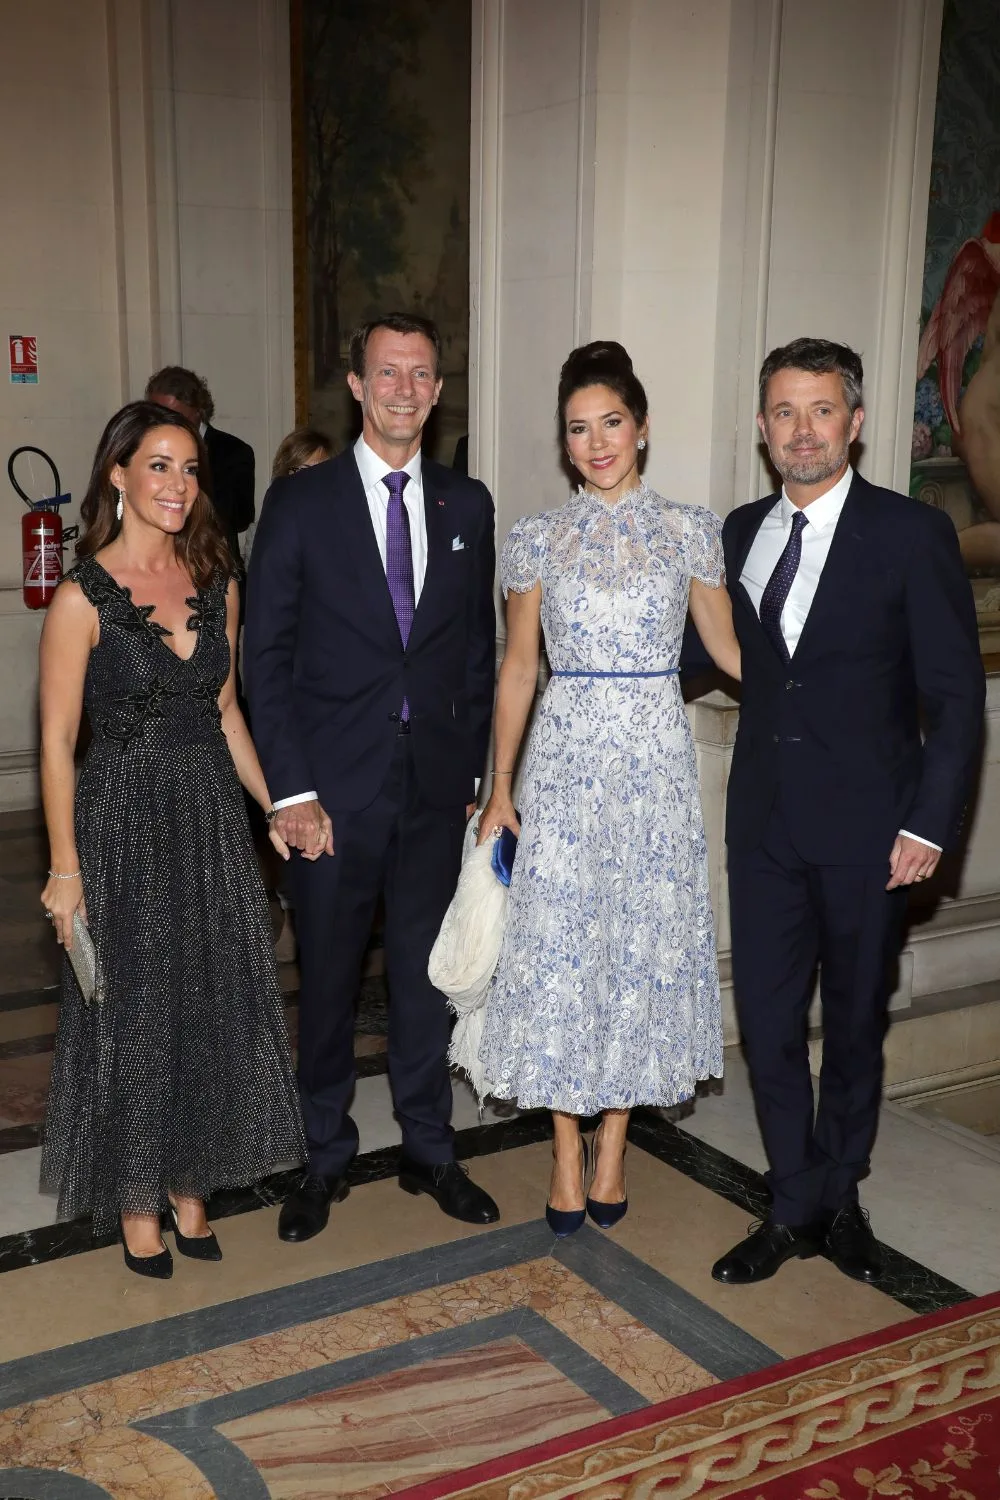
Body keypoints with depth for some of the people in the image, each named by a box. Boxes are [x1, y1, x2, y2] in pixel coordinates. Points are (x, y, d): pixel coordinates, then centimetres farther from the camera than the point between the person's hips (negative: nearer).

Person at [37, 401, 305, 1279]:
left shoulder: (216, 585, 5)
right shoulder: (83, 597, -11)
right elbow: (57, 743, -10)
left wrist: (275, 808, 10)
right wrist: (65, 868, -12)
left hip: (212, 817, 5)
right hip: (125, 820, -5)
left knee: (214, 1004, 11)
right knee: (133, 1011, 7)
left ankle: (190, 1188, 30)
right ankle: (137, 1205, 26)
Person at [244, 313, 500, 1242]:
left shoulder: (466, 505, 7)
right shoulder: (300, 502, -2)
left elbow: (479, 650, 10)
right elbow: (266, 655, -4)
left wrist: (473, 774, 5)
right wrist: (291, 790, -10)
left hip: (435, 788, 3)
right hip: (334, 787, -2)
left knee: (426, 974, 13)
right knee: (328, 981, 9)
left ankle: (429, 1150, 30)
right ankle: (325, 1159, 27)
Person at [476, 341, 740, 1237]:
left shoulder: (690, 532, 3)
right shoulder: (537, 540, 3)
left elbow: (729, 648, 8)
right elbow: (519, 667, 7)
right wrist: (500, 787, 3)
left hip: (655, 758, 0)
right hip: (566, 759, 0)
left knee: (644, 941, 5)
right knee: (558, 945, 1)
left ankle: (612, 1148, 22)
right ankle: (567, 1155, 17)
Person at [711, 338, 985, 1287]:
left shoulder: (912, 534, -8)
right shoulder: (740, 533, 7)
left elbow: (956, 694, -8)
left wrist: (928, 823, -13)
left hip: (865, 822, -3)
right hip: (765, 816, 4)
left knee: (855, 1018, 13)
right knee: (767, 1016, 5)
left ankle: (838, 1197, 32)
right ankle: (795, 1209, 22)